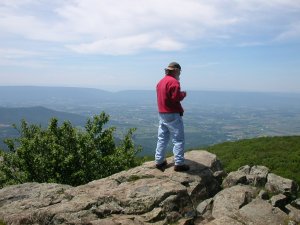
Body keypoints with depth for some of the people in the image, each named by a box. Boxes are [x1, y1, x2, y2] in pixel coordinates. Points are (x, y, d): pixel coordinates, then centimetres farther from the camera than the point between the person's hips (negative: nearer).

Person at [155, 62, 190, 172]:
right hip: (172, 115, -9)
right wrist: (183, 94, -2)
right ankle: (179, 163, 1)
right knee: (178, 140, -1)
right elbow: (176, 98, -21)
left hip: (161, 114, 9)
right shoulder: (174, 82, -14)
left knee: (162, 139, 14)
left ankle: (159, 161, 19)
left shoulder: (160, 82, 13)